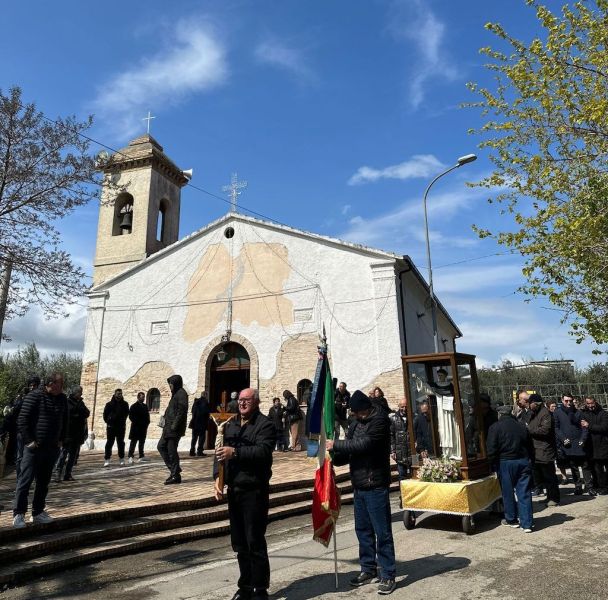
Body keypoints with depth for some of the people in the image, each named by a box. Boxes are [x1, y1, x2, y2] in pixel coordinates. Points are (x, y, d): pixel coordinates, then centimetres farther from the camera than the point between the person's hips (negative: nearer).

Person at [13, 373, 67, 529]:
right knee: (25, 480, -1)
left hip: (52, 448, 6)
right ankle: (18, 514, 10)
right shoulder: (35, 396, -10)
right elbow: (22, 420, -11)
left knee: (44, 482, 12)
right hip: (34, 447, -6)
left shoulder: (62, 399, 8)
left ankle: (38, 513, 23)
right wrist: (28, 440, -13)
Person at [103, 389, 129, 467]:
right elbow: (105, 414, 3)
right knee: (109, 443, 1)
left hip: (121, 426, 2)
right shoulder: (109, 404, -3)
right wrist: (108, 421, -1)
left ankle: (121, 459, 17)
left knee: (121, 443, 8)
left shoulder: (125, 404, 2)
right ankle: (107, 459, 6)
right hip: (111, 426, -1)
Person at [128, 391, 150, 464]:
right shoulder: (133, 406, -3)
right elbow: (131, 417, -9)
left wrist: (147, 423, 2)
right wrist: (137, 423, -14)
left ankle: (141, 457, 12)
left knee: (142, 442, 8)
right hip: (136, 427, -6)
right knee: (133, 442, -4)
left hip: (143, 427, 6)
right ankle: (131, 457, -4)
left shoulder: (145, 406, 14)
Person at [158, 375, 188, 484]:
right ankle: (174, 469, 18)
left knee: (172, 451, -4)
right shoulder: (176, 394, 18)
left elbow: (182, 411, -20)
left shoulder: (181, 393, -11)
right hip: (169, 428, 10)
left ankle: (176, 475, 5)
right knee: (161, 446, 14)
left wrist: (174, 426, -22)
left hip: (175, 428, -10)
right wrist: (167, 424, 14)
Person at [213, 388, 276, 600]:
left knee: (255, 542, 1)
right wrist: (217, 477, -4)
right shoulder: (231, 424, 12)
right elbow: (220, 452, 9)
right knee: (239, 542, 17)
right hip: (234, 490, 7)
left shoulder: (265, 425, -9)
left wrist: (235, 452, -29)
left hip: (254, 491, -7)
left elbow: (263, 451, -24)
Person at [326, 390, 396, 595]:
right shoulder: (356, 423, 9)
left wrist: (336, 444, -19)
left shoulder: (380, 420, -14)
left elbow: (364, 444, -25)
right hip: (359, 486, 7)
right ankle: (368, 569, 30)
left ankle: (388, 575, 15)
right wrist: (333, 457, -5)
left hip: (376, 486, -7)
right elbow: (349, 452, 12)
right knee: (363, 530, 16)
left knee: (382, 532, 2)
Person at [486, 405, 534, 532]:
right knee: (524, 493, 6)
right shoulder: (521, 426, 6)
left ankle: (511, 519, 22)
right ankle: (527, 523, 6)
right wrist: (529, 460, 17)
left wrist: (493, 464, -2)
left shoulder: (495, 427, -7)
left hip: (505, 463, -4)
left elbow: (491, 449, -12)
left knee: (508, 492, 10)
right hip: (524, 461, 4)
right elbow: (530, 447, 11)